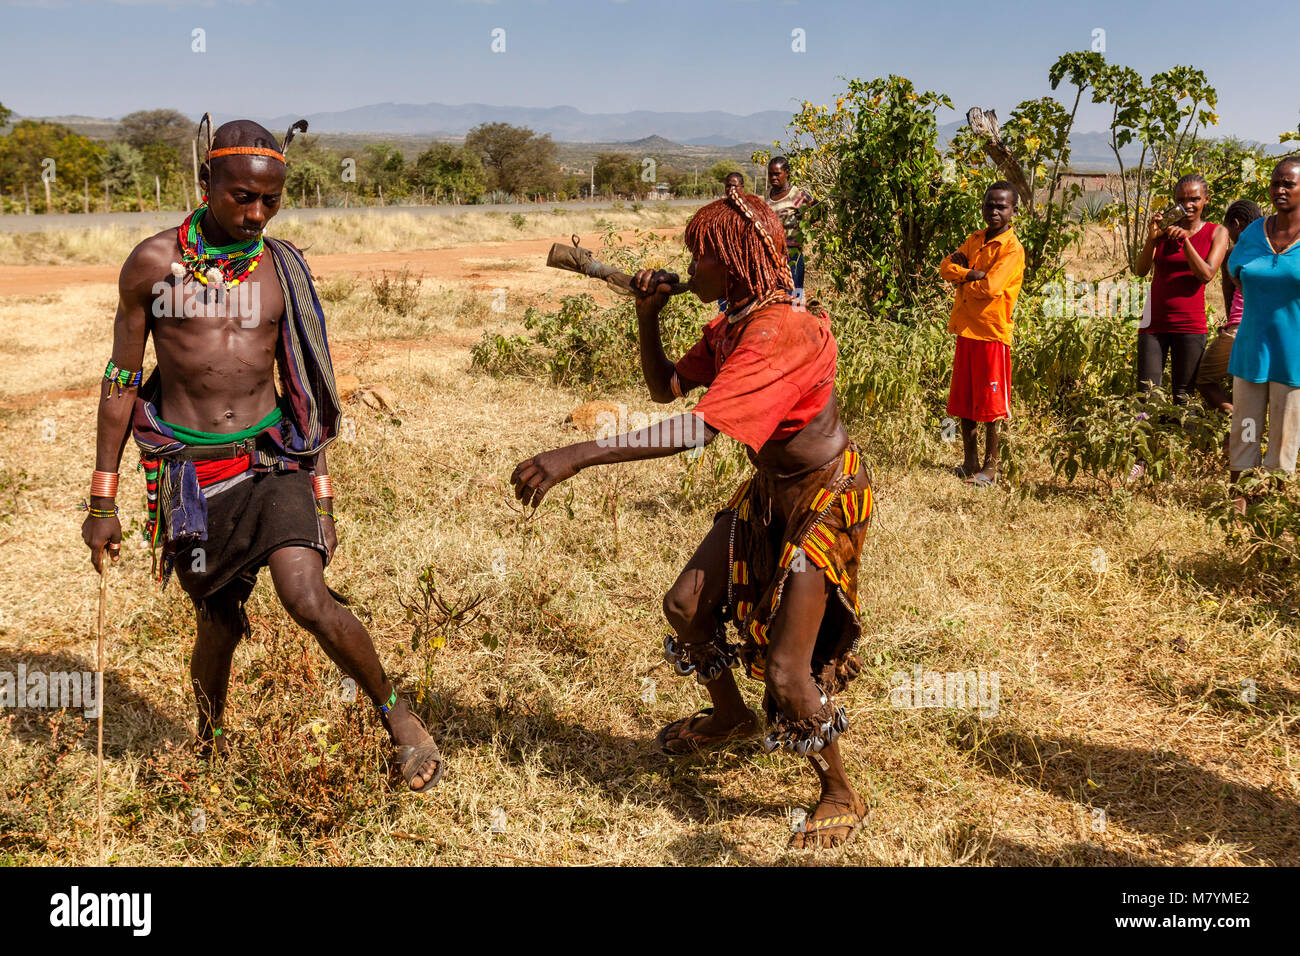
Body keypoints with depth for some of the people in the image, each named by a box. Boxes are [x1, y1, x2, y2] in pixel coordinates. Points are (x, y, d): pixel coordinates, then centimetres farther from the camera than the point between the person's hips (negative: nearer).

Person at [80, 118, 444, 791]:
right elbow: (121, 380, 3)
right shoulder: (154, 262, -3)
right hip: (189, 470, 0)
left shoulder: (282, 268, 4)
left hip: (270, 459, 0)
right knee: (220, 626, 9)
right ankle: (210, 748, 38)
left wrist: (322, 498, 10)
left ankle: (395, 712, 4)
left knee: (308, 600, -20)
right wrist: (102, 501, 1)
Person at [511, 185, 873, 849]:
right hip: (769, 491, 9)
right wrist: (647, 316, -7)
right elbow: (666, 388, 10)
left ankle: (841, 798, 15)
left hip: (825, 499, -9)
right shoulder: (730, 326, 0)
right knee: (686, 606, 10)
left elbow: (697, 429, -43)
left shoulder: (781, 332, -32)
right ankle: (730, 716, 39)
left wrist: (578, 456, -46)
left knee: (785, 669, -10)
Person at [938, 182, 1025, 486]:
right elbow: (946, 267, 4)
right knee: (964, 401, 12)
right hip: (966, 330, 7)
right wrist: (971, 273, -14)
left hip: (992, 332, -7)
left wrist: (962, 280, -3)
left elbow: (990, 287, -21)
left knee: (990, 404, 0)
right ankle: (970, 461, 24)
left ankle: (990, 467, 10)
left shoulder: (1012, 248, -10)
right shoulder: (974, 240, 13)